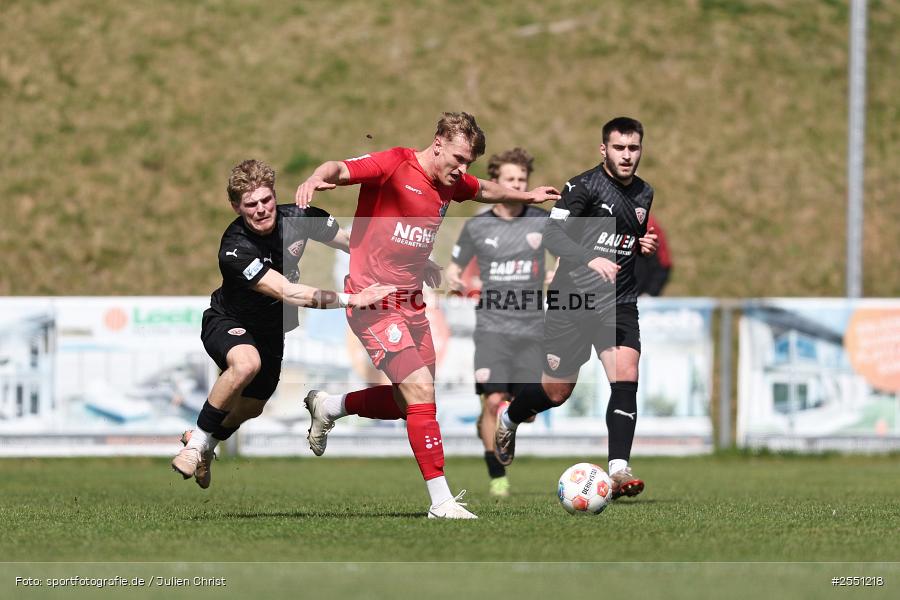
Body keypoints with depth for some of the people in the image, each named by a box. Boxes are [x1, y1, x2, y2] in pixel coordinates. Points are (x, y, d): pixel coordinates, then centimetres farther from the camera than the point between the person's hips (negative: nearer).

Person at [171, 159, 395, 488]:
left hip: (271, 331, 6)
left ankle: (207, 445, 50)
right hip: (228, 322, -6)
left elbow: (354, 243, -5)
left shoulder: (298, 217, -20)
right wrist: (351, 299, -47)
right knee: (246, 363, -38)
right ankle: (195, 444, -19)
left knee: (251, 407, 17)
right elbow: (288, 293, -42)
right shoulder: (235, 249, -36)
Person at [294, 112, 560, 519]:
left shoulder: (452, 182, 9)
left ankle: (328, 408, 37)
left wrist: (526, 196, 40)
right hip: (373, 298, -9)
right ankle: (441, 501, -12)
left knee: (411, 401, 14)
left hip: (410, 301, 9)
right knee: (420, 391, -15)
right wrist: (316, 179, -49)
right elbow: (341, 170, -29)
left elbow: (484, 191, 32)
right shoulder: (394, 165, -14)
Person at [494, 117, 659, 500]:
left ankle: (618, 471, -22)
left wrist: (645, 245, 6)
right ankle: (509, 420, 40)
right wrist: (591, 259, -35)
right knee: (557, 392, 6)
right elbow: (552, 234, -20)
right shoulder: (584, 186, -9)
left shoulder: (644, 194, 12)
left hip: (619, 303, 4)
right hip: (572, 300, -4)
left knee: (626, 378, -18)